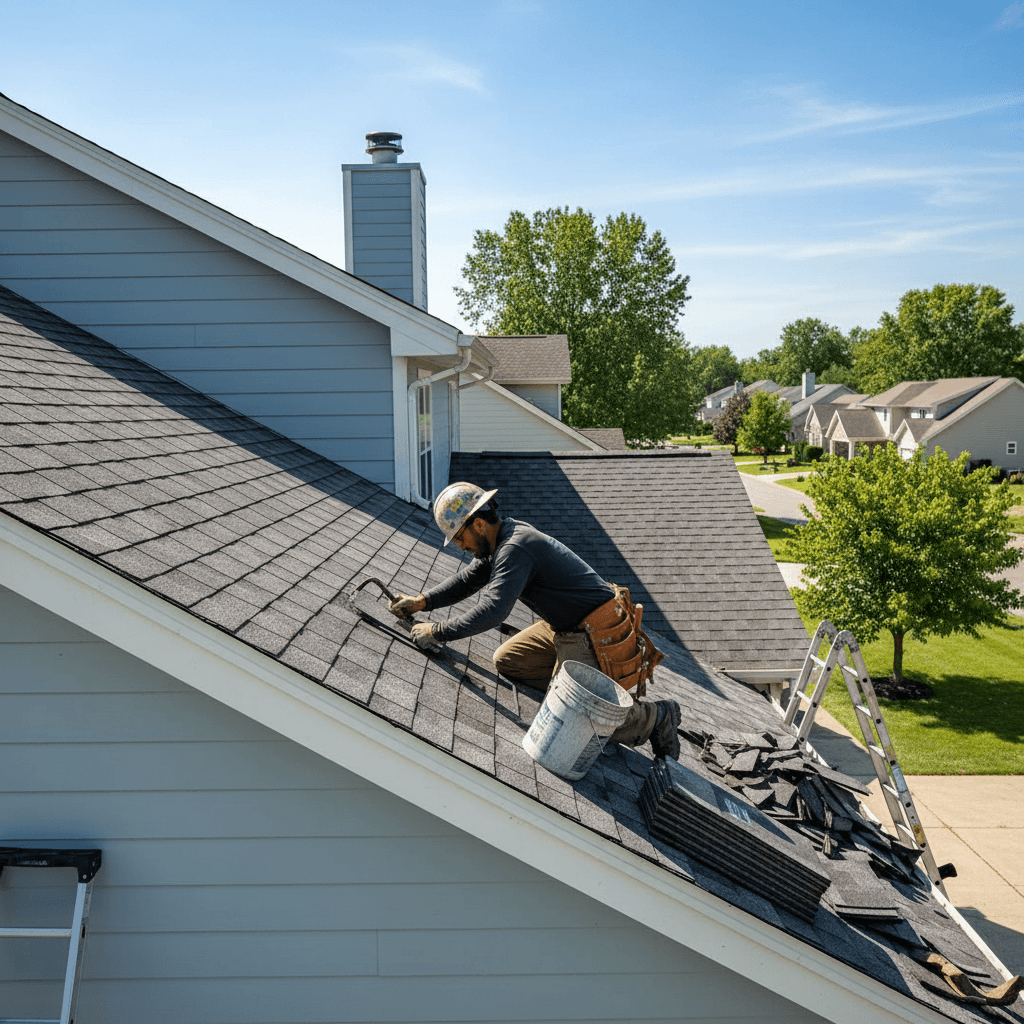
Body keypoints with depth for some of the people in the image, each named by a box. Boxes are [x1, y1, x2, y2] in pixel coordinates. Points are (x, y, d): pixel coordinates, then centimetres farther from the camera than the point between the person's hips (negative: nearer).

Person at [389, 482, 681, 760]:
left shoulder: (515, 549, -23)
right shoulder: (505, 537, 8)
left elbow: (492, 611, -31)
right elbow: (468, 578, 21)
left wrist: (437, 632, -22)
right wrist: (423, 601, 12)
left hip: (597, 637, -10)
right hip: (565, 628, 10)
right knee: (507, 661, 12)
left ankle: (654, 716, 2)